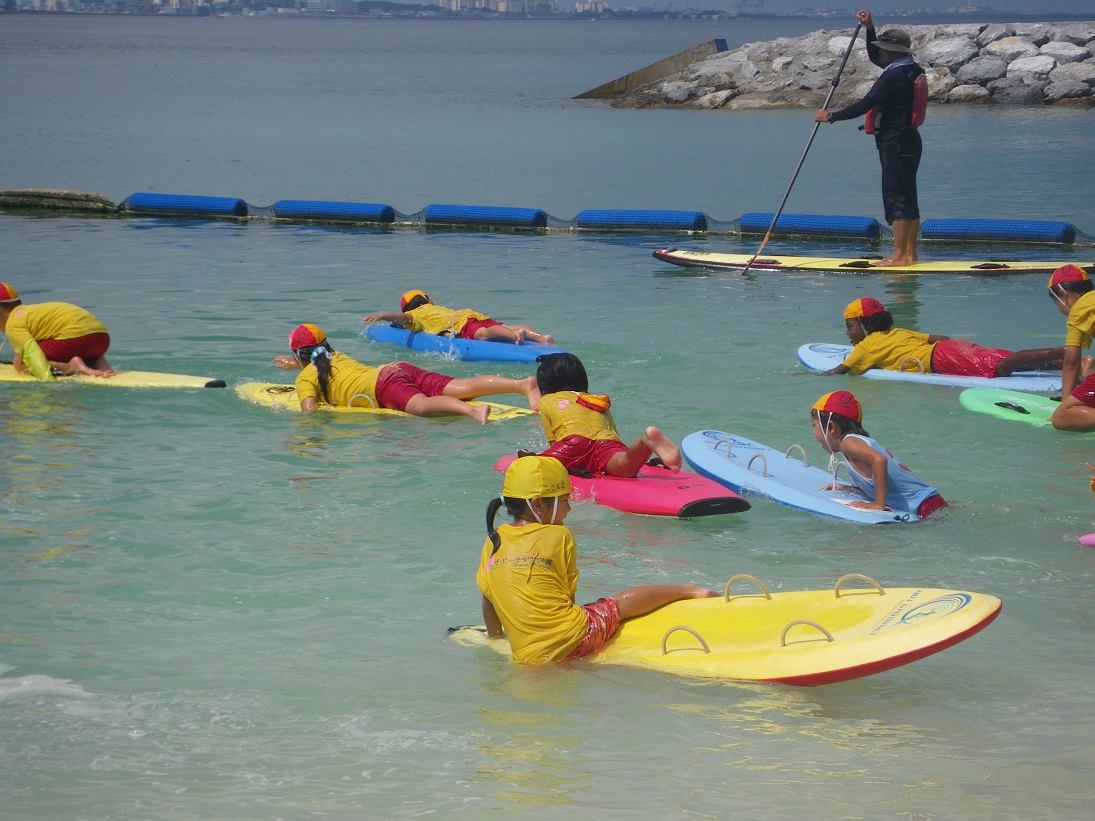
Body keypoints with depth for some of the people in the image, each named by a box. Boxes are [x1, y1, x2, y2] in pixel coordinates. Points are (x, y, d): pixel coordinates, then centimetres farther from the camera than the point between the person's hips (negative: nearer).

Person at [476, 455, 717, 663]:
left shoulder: (494, 542, 12)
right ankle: (691, 591, 30)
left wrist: (494, 636, 36)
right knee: (625, 601, 18)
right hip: (576, 637, -1)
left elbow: (487, 598, 20)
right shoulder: (559, 537, 3)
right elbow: (568, 594, 10)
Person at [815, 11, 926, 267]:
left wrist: (831, 116, -14)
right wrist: (870, 28, 20)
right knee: (907, 198, 11)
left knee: (896, 198, -9)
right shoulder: (908, 69, 12)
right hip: (909, 141, 10)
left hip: (895, 144, -10)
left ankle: (899, 255, -10)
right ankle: (909, 253, 13)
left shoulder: (895, 76, -18)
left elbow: (866, 104, -21)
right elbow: (874, 57, 30)